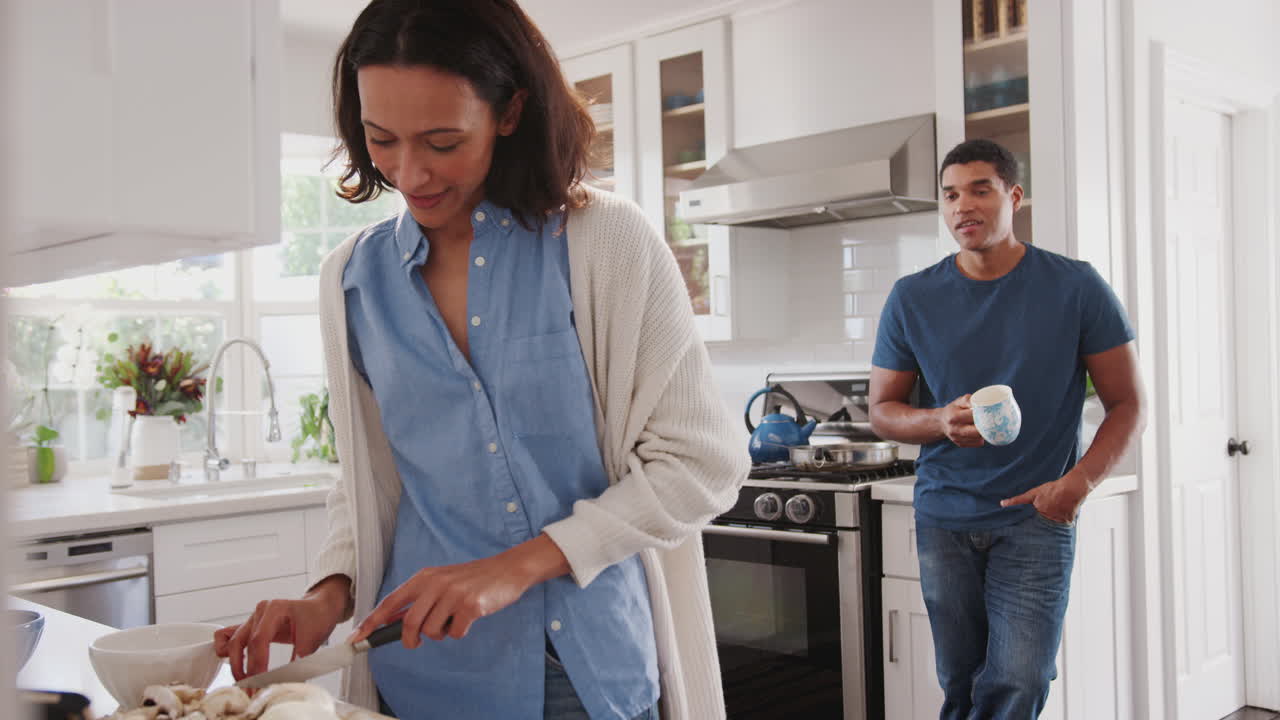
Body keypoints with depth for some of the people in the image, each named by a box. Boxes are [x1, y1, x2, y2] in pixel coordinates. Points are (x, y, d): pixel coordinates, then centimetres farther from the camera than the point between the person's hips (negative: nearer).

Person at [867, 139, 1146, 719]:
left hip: (1036, 518, -2)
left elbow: (1128, 405, 1)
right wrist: (943, 422, -15)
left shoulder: (1076, 287, -2)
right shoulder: (912, 299, 3)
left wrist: (1079, 481, -17)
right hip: (944, 517, 2)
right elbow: (882, 411, 7)